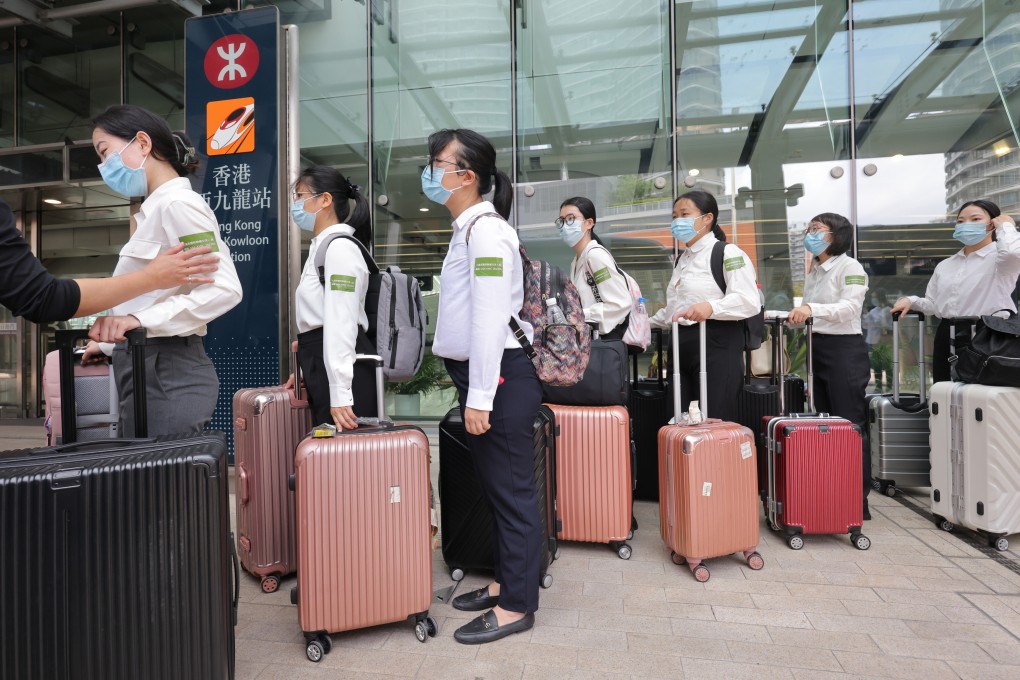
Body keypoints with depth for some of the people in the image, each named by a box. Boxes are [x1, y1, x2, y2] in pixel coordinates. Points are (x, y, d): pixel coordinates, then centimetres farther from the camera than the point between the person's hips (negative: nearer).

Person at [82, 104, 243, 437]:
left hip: (167, 375, -9)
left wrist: (141, 320, -27)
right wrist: (113, 345, 24)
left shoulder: (178, 203, -12)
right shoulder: (154, 209, 17)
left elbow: (224, 289, -23)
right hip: (146, 370, 9)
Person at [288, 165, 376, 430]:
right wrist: (307, 369, 22)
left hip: (340, 367, -10)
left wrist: (340, 393, -23)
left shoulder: (340, 247, -12)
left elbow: (341, 322, -20)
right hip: (322, 365, 10)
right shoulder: (321, 246, 20)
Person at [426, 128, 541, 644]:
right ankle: (506, 580, 36)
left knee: (511, 490, 2)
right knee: (494, 485, 19)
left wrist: (480, 398, -20)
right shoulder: (467, 228, 17)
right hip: (476, 373, 10)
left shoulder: (486, 230, -14)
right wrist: (471, 392, 19)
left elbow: (490, 321, -21)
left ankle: (516, 605, 19)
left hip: (500, 375, -10)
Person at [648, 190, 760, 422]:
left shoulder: (727, 253, -5)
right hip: (682, 345, 8)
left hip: (716, 345, -7)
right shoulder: (682, 258, 20)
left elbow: (749, 301, -18)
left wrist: (710, 307, -33)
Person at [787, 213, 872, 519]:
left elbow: (850, 306, -23)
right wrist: (796, 314, 3)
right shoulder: (814, 270, 17)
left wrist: (811, 308, -36)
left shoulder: (850, 267, -6)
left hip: (845, 350, -8)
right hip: (817, 349, 8)